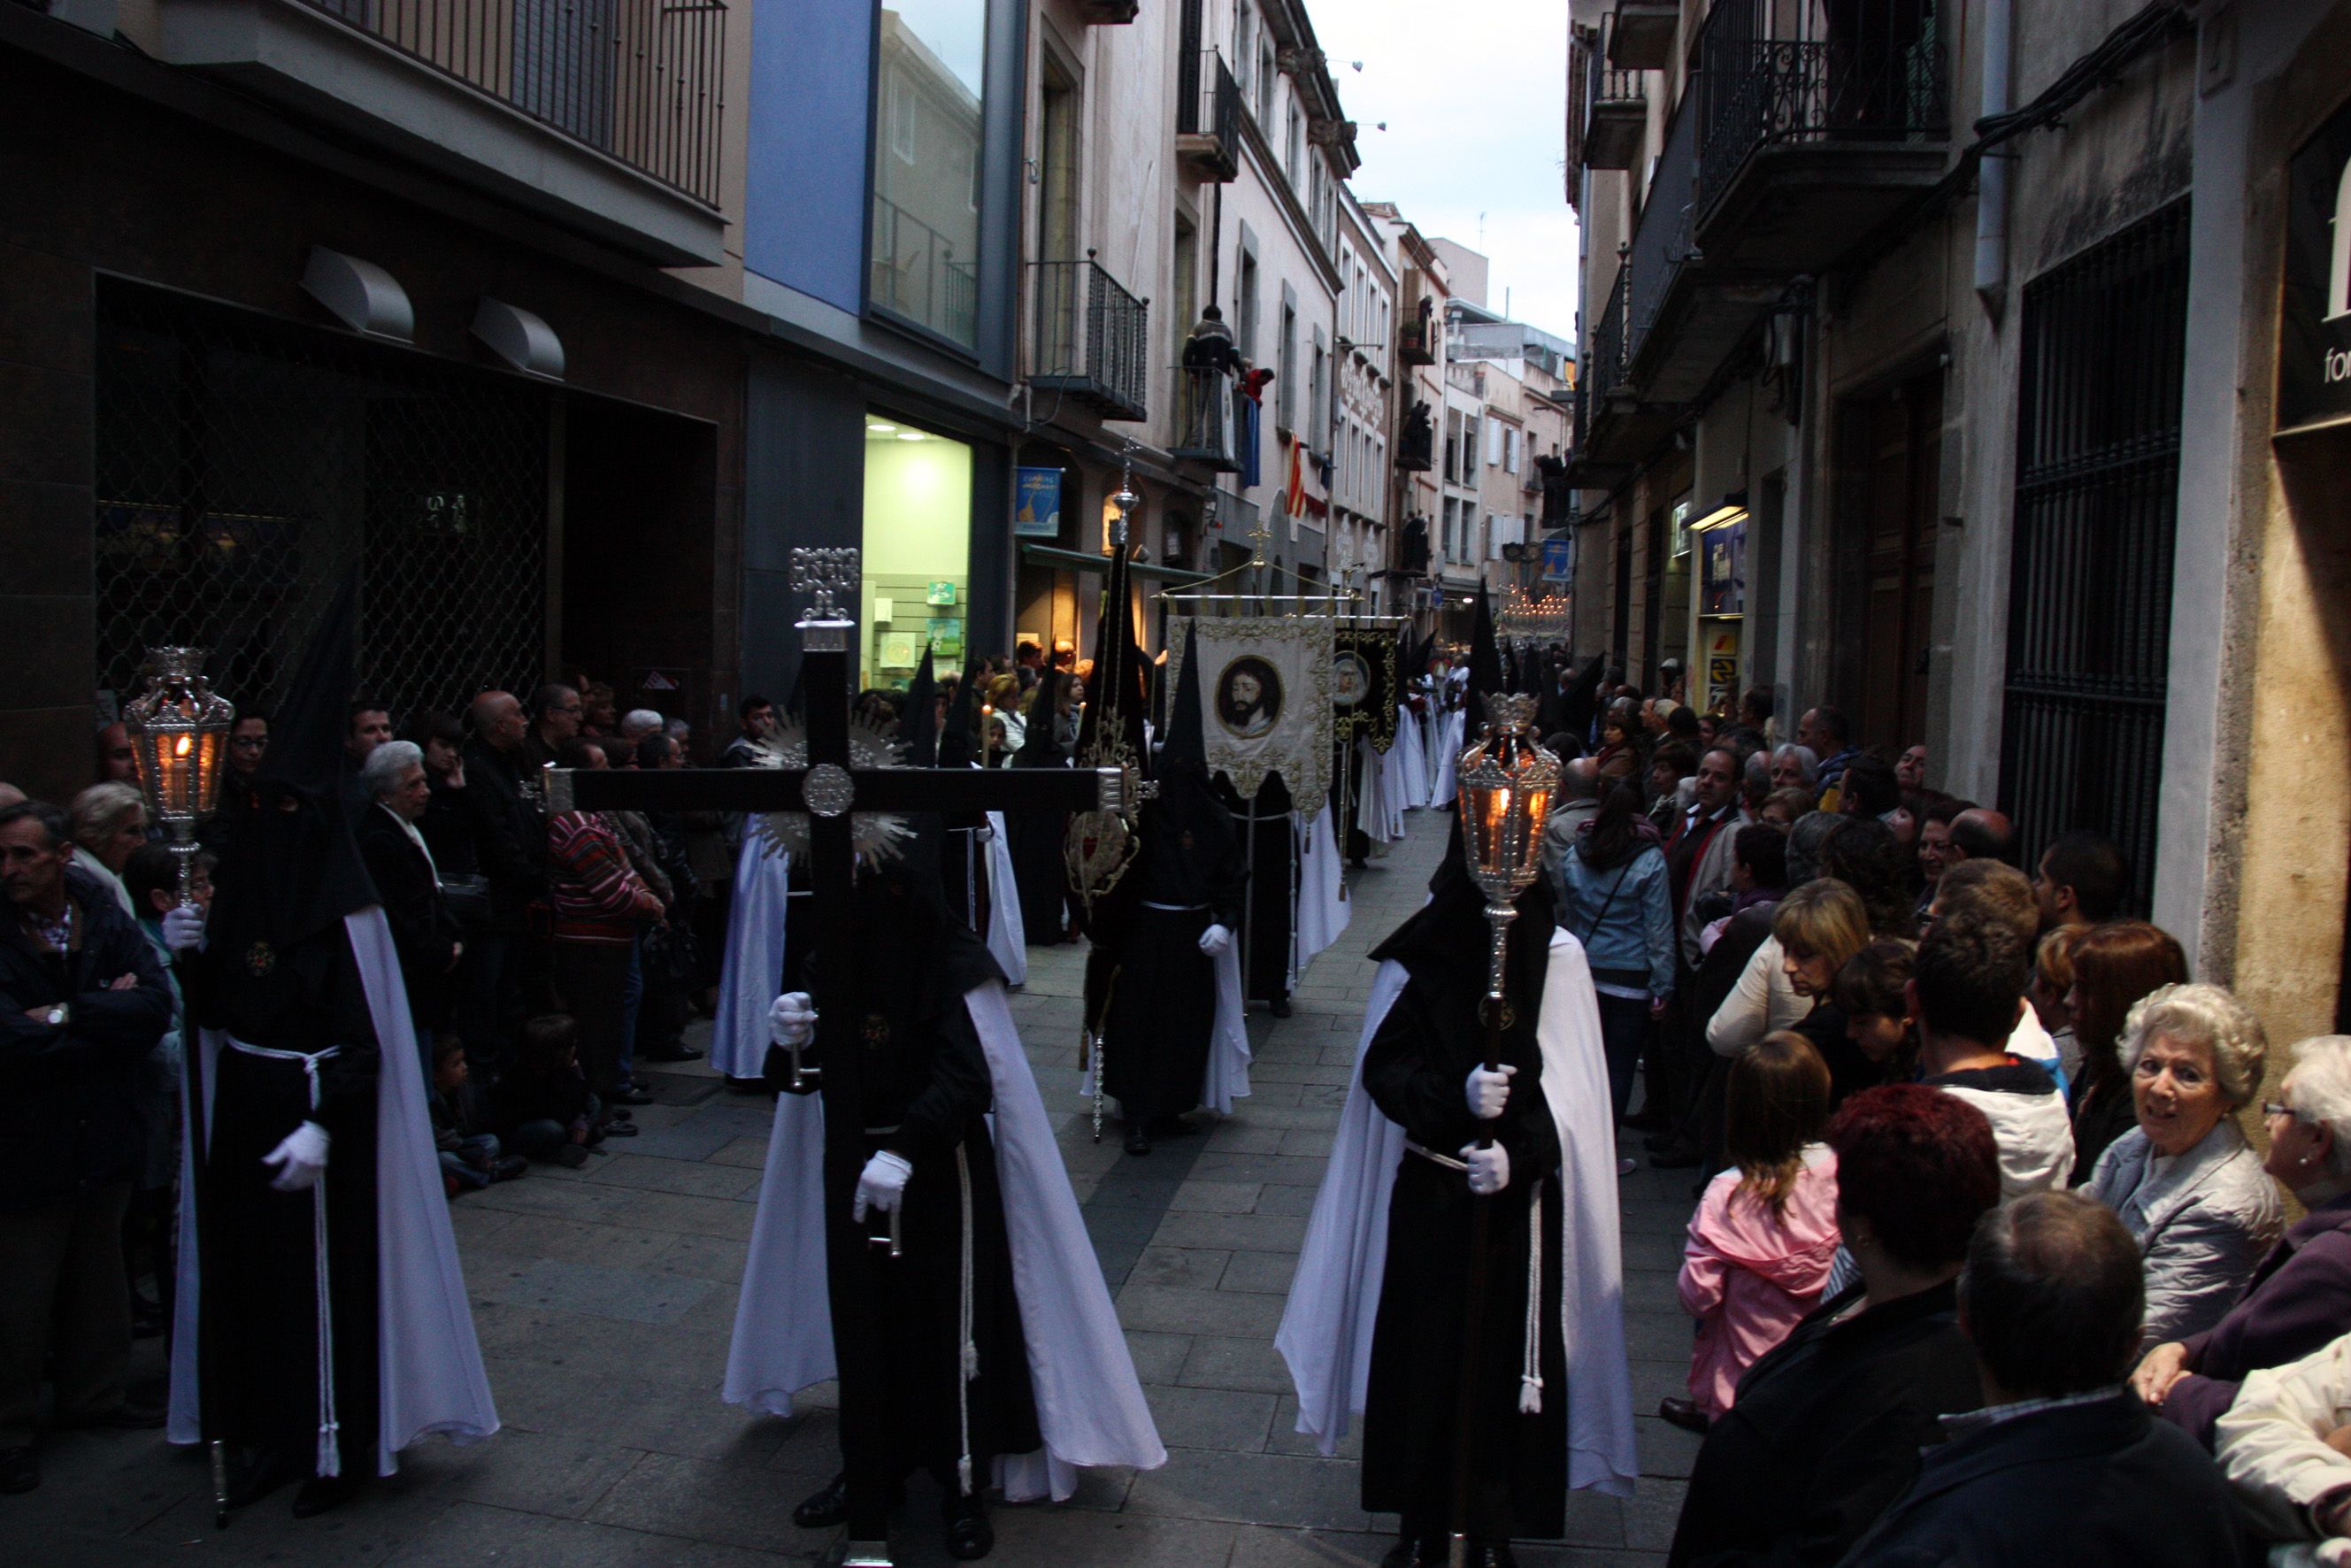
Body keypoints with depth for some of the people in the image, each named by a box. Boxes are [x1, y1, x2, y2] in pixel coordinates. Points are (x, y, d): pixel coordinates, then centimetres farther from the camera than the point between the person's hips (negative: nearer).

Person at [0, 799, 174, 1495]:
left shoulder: (106, 920, -3)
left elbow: (156, 1005, -14)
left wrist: (66, 1016, -21)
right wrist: (109, 1017, -16)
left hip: (104, 1133, 4)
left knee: (98, 1274, 18)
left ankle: (92, 1394, 36)